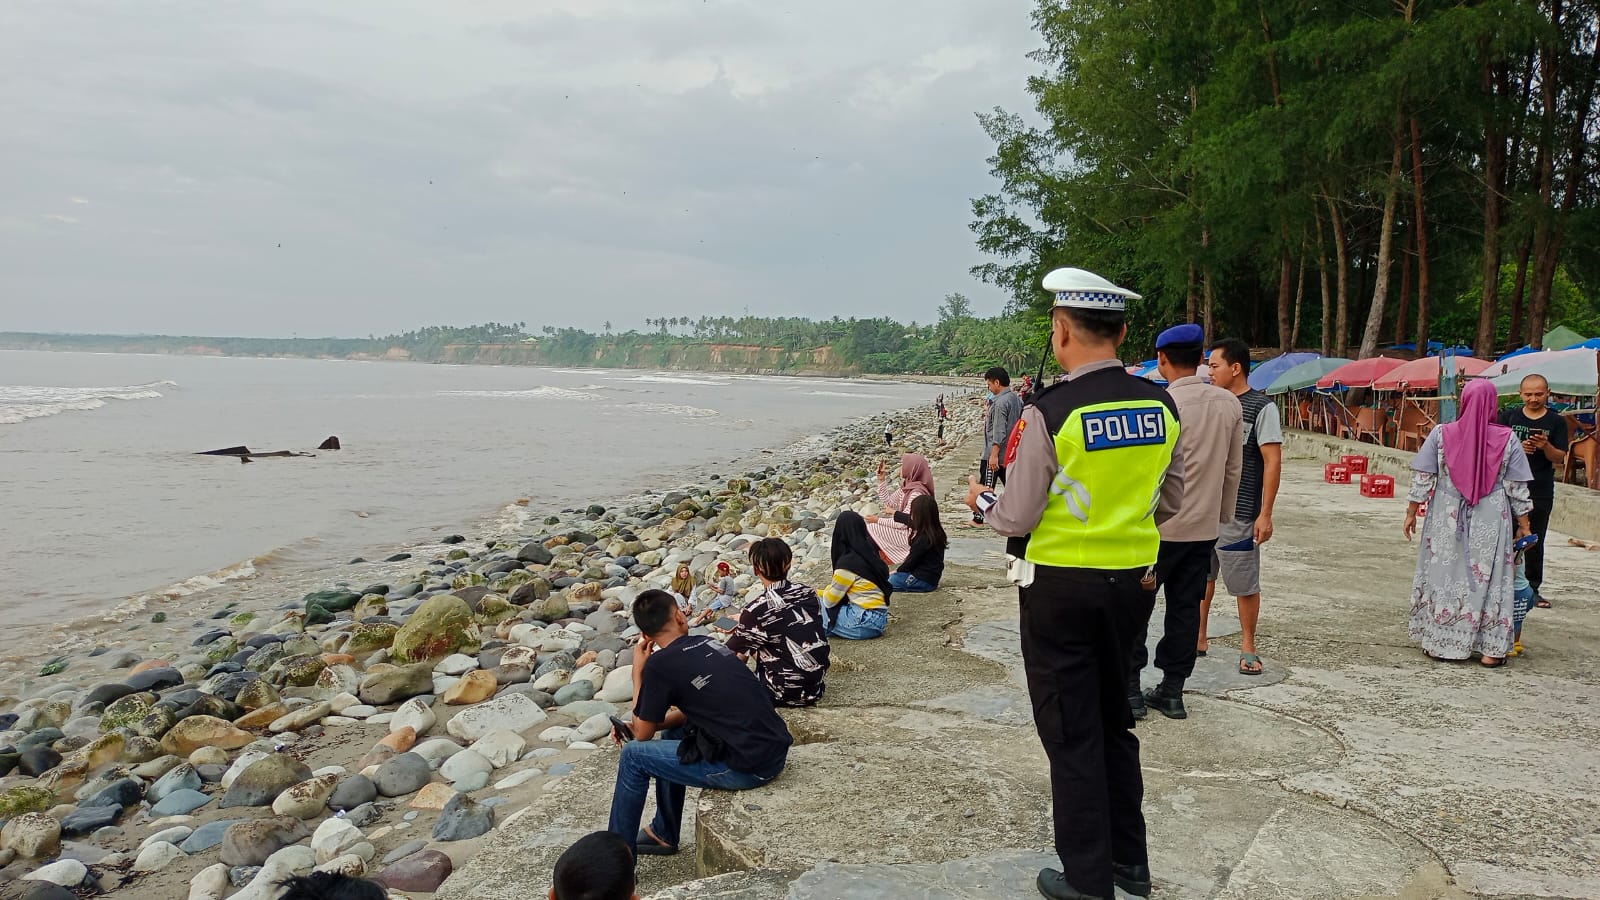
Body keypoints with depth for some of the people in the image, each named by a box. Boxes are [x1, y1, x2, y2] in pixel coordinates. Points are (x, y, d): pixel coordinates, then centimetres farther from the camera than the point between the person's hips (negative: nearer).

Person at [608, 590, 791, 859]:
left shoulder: (660, 664, -10)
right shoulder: (707, 642, 11)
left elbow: (643, 734, 4)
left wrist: (638, 672, 8)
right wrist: (638, 726, 19)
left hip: (748, 768, -8)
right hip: (777, 750, 8)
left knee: (633, 756, 6)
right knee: (673, 733, 27)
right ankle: (664, 834, 38)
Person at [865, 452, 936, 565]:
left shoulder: (916, 493, -23)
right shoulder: (906, 487, 4)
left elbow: (903, 523, -23)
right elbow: (887, 503, 13)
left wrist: (878, 520, -15)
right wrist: (881, 480, 6)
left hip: (911, 537, -9)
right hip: (905, 531, 9)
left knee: (870, 528, -9)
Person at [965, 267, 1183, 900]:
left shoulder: (1048, 412, -19)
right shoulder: (1160, 405, -2)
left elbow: (1016, 520, -13)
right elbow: (1170, 502, 9)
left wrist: (981, 502, 8)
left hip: (1060, 587, -5)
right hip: (1136, 582, 6)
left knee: (1071, 733, 9)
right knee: (1114, 720, 23)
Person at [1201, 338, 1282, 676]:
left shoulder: (1261, 407, -8)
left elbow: (1273, 462, -10)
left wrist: (1265, 514, -15)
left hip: (1239, 513, -6)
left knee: (1245, 584, 3)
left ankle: (1247, 648, 15)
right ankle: (1199, 639, 24)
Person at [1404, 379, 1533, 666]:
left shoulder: (1441, 434, -5)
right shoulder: (1507, 439, -4)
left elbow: (1423, 478, -2)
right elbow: (1517, 487, 0)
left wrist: (1411, 512, 7)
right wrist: (1523, 523, 9)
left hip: (1446, 521, 0)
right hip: (1491, 523, 0)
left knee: (1443, 575, 9)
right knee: (1489, 578, 6)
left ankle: (1437, 642, 15)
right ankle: (1491, 649, 9)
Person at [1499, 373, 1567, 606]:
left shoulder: (1556, 422, 3)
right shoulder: (1509, 417, 5)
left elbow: (1560, 458, 0)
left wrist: (1545, 446, -19)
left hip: (1541, 493, 0)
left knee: (1535, 543, 6)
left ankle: (1532, 589, 16)